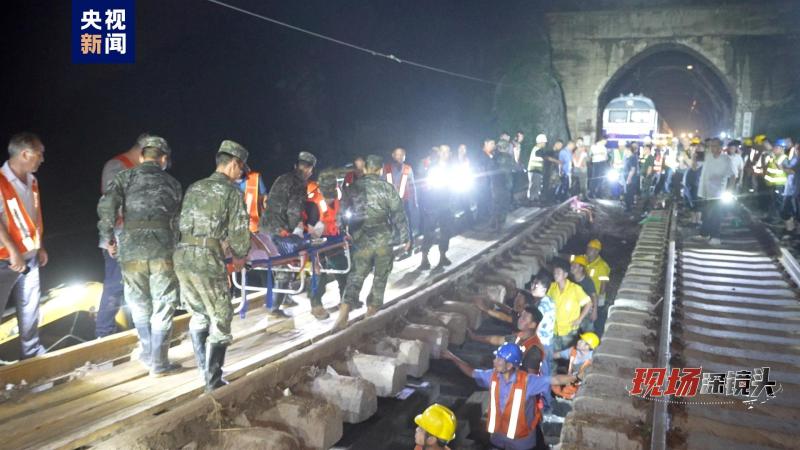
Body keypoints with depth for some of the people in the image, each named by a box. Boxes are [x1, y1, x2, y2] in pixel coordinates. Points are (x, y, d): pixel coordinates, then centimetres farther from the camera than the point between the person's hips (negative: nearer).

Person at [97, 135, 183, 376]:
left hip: (132, 247, 1)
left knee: (139, 303, 18)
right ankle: (158, 362, 8)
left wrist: (108, 236, 8)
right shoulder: (172, 183, 17)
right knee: (163, 306, 6)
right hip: (163, 248, 0)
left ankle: (148, 352, 29)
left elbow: (106, 205, -3)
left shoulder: (126, 177, 12)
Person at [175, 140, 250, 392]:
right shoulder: (231, 191, -2)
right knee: (220, 320, 5)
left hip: (182, 258, 7)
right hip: (208, 263, -7)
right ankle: (213, 381, 7)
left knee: (199, 314, 21)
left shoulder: (193, 188, 18)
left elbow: (183, 224, 19)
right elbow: (239, 231, -5)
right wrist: (240, 256, 15)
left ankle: (204, 368, 31)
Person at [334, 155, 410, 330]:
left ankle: (343, 317, -4)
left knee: (356, 276, 8)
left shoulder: (354, 187, 4)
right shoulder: (387, 188, -3)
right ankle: (371, 315, 17)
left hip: (361, 241, 2)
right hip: (384, 240, -2)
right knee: (380, 278, 12)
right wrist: (405, 238, 4)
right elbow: (398, 214, -3)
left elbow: (342, 212, 7)